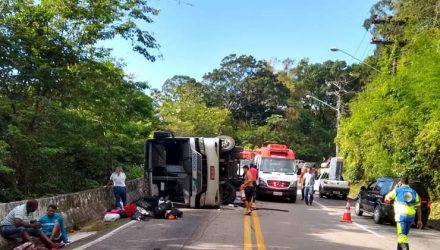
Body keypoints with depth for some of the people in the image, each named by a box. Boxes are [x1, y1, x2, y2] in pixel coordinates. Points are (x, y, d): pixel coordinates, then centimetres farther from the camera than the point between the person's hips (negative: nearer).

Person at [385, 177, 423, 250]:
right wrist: (419, 220, 11)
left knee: (402, 235, -11)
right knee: (403, 234, 21)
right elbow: (418, 207, 10)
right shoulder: (414, 192, 13)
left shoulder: (397, 190, 2)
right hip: (411, 216, 5)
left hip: (401, 215, -5)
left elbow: (387, 198, 11)